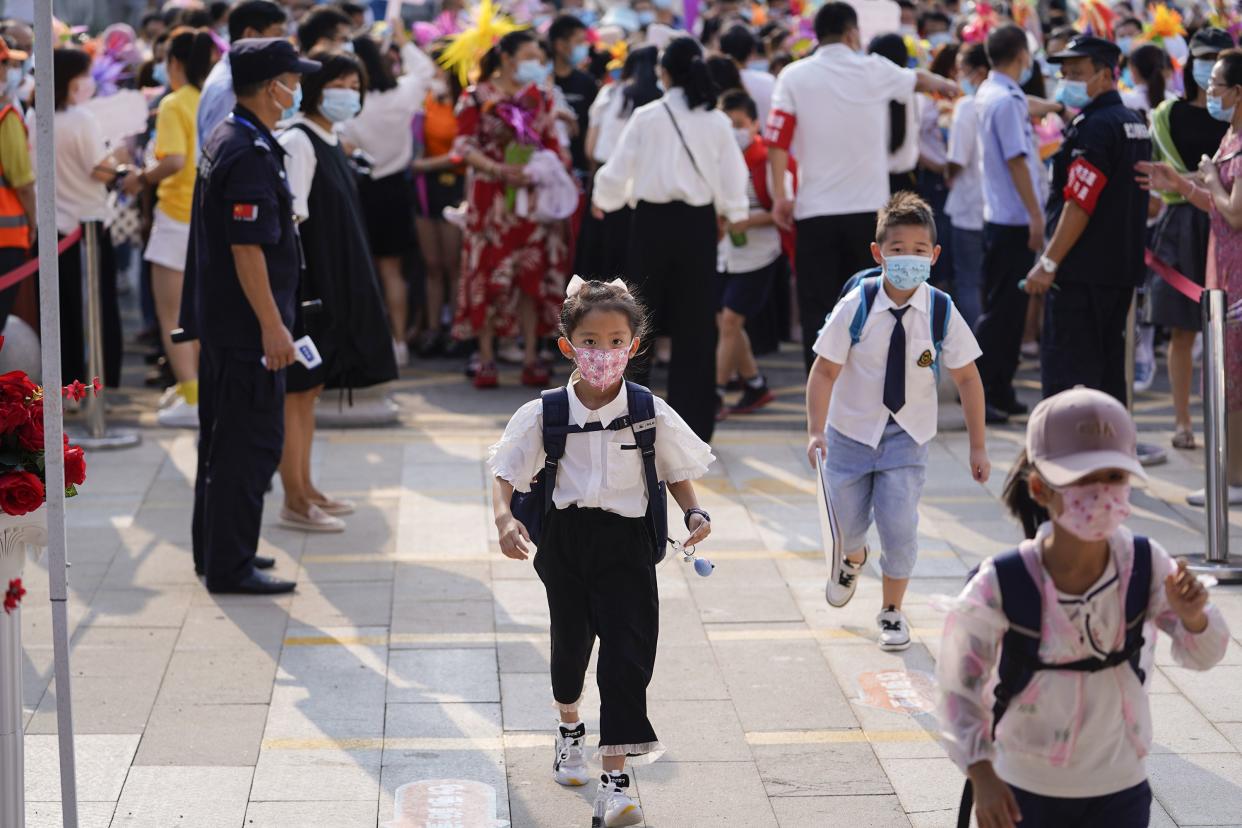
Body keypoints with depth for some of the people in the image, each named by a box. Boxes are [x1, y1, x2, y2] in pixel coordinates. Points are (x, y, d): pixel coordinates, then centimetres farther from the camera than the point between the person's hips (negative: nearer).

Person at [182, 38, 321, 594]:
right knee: (252, 442, -6)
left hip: (218, 319, 11)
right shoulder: (250, 154, -20)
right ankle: (230, 566, -3)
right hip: (245, 325, -11)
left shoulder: (224, 140, 12)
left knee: (223, 437, 17)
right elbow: (247, 248, -24)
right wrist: (271, 325, -21)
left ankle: (214, 548, 27)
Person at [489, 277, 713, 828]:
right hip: (565, 538, 1)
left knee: (627, 656, -11)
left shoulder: (651, 413, -6)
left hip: (626, 540, -1)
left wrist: (693, 512, -11)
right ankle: (569, 727, 51)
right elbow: (505, 474, -4)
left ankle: (615, 781, -9)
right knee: (570, 639, 19)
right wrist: (504, 518, -22)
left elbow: (677, 472, 7)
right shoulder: (543, 415, -7)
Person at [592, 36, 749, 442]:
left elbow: (617, 172, -4)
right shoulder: (717, 122, -2)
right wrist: (731, 212, 21)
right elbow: (734, 179, 2)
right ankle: (693, 421, 6)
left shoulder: (646, 117, -8)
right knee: (695, 323, 7)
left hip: (653, 221, -1)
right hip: (698, 223, 1)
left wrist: (603, 200, 16)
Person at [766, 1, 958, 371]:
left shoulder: (793, 76, -2)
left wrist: (780, 195, 1)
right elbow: (920, 80, 24)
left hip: (815, 211, -1)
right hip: (868, 209, 1)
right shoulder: (874, 70, 3)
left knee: (817, 310, 1)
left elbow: (777, 140, -8)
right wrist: (947, 85, 45)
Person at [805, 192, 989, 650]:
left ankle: (892, 611, 14)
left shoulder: (942, 313, -14)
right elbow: (825, 371, -13)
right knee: (847, 522, 12)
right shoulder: (856, 307, -17)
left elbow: (966, 377, -5)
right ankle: (852, 558, 52)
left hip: (906, 435, 0)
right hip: (851, 430, 0)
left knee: (899, 525, -11)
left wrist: (978, 447, -3)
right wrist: (816, 432, -23)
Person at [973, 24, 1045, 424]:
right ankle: (978, 393, -6)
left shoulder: (987, 94, 12)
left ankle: (1000, 393, 18)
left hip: (1000, 215, 10)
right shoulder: (1007, 101, -16)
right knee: (1002, 309, -7)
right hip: (1014, 219, -10)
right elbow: (1017, 162, -20)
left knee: (1007, 307, 13)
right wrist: (1036, 216, -20)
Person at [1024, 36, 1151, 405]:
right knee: (1109, 368, 14)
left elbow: (1079, 204, -21)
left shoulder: (1093, 127, -16)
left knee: (1066, 374, -8)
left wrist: (1049, 262, -18)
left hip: (1082, 272, -10)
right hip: (1123, 269, 10)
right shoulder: (1135, 123, 15)